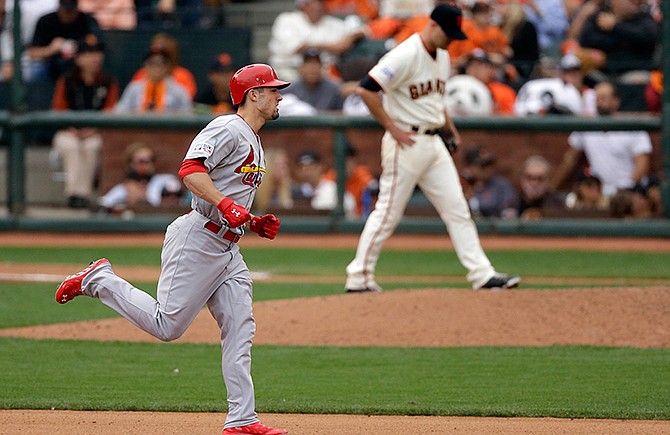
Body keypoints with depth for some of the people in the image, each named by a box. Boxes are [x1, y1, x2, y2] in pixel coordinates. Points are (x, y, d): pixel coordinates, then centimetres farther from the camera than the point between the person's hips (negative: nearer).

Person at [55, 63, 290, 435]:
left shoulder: (253, 144, 23)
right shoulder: (227, 129, -8)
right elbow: (190, 170, -23)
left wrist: (256, 224, 14)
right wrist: (227, 205, -32)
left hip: (226, 249, 9)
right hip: (196, 239, -9)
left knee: (240, 331, -1)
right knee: (167, 325, -10)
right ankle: (99, 280, 9)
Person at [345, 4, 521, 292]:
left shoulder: (442, 56, 11)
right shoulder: (406, 55, -17)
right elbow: (367, 90, -23)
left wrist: (448, 124, 15)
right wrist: (392, 128, -19)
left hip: (433, 143, 8)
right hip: (406, 144, -8)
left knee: (457, 209, 5)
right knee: (388, 212, -3)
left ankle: (482, 274, 6)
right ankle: (358, 278, 5)